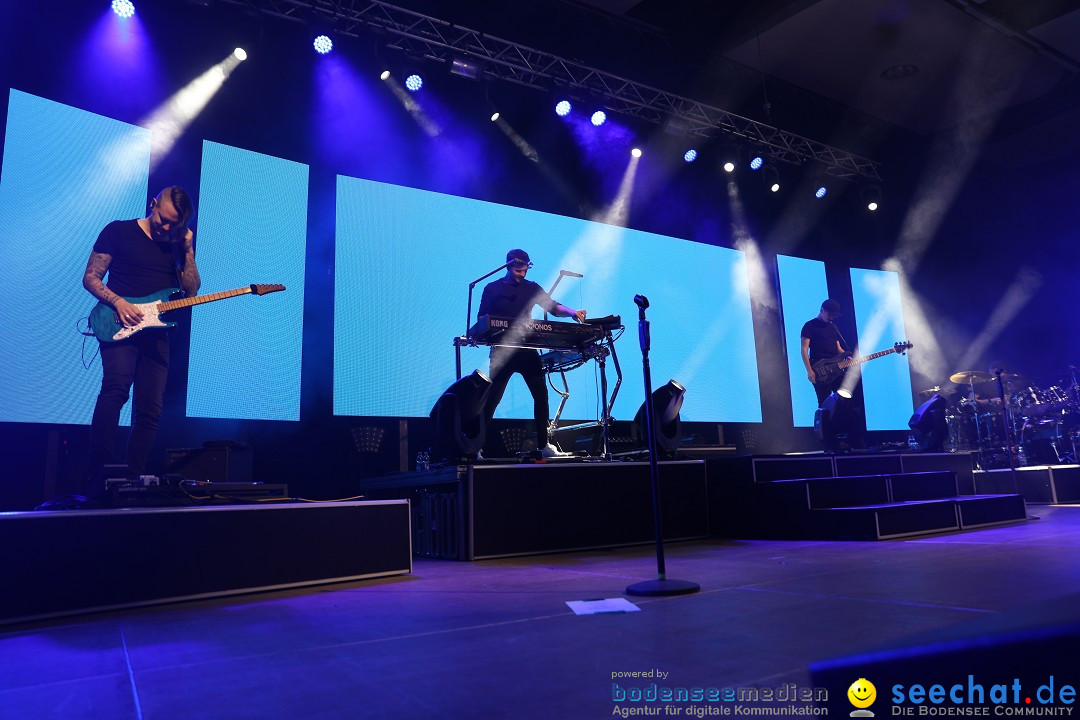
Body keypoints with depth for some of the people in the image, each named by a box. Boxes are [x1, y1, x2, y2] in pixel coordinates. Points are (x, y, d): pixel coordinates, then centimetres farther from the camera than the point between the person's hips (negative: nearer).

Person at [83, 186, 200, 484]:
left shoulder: (178, 244, 15)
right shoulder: (119, 231, 4)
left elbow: (191, 291, 7)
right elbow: (90, 277, 2)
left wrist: (188, 250, -2)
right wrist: (118, 301, -15)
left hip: (155, 331, 4)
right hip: (119, 325, -4)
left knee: (150, 410, 0)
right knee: (116, 386, -27)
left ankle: (133, 479, 8)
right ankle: (99, 476, -27)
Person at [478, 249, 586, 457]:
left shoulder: (532, 288, 12)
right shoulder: (492, 288, 5)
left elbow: (553, 307, 7)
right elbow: (482, 319, 3)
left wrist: (572, 312, -12)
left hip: (527, 350, 3)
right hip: (502, 352, -3)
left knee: (541, 395, -1)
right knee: (492, 399, -5)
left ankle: (543, 445, 9)